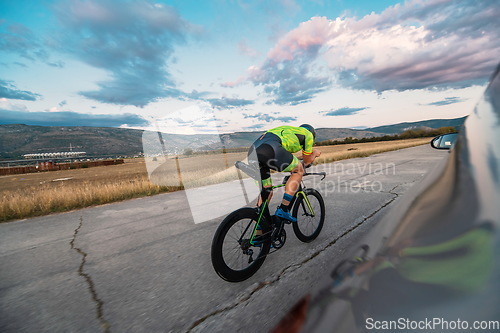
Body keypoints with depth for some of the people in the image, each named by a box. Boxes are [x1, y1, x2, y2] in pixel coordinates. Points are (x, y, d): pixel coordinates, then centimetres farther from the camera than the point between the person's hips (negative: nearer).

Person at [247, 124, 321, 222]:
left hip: (252, 151, 8)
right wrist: (315, 153, 47)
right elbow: (307, 161, 28)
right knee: (299, 171, 13)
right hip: (270, 149, -8)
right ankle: (283, 210, 7)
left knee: (266, 191, 20)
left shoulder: (287, 129, 41)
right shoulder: (308, 134, 22)